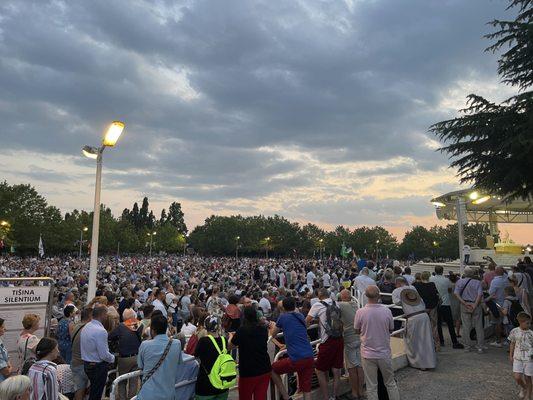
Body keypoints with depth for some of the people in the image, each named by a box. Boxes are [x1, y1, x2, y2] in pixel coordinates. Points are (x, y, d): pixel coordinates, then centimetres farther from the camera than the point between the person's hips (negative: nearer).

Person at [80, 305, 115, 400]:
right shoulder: (101, 331, -25)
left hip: (86, 365, 8)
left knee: (93, 391, 22)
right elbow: (104, 355, -24)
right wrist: (112, 358, -3)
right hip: (98, 366, -8)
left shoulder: (85, 327, 3)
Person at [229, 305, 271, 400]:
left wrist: (231, 336, 21)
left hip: (247, 372, -3)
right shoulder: (263, 329, -1)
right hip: (264, 370, 4)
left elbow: (230, 345, -2)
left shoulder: (242, 330, -14)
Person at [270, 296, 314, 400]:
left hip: (296, 359, -5)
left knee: (272, 370, 18)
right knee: (306, 390, 15)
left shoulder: (283, 317, 0)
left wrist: (272, 325, 35)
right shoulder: (301, 316, 14)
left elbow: (273, 334, 15)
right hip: (310, 358, 5)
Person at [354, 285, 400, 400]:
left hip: (368, 355, -1)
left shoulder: (360, 312, -16)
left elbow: (357, 331, -2)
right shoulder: (387, 311, -13)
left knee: (371, 387, 11)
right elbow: (391, 329, 2)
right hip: (385, 353, 1)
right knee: (390, 383, 21)